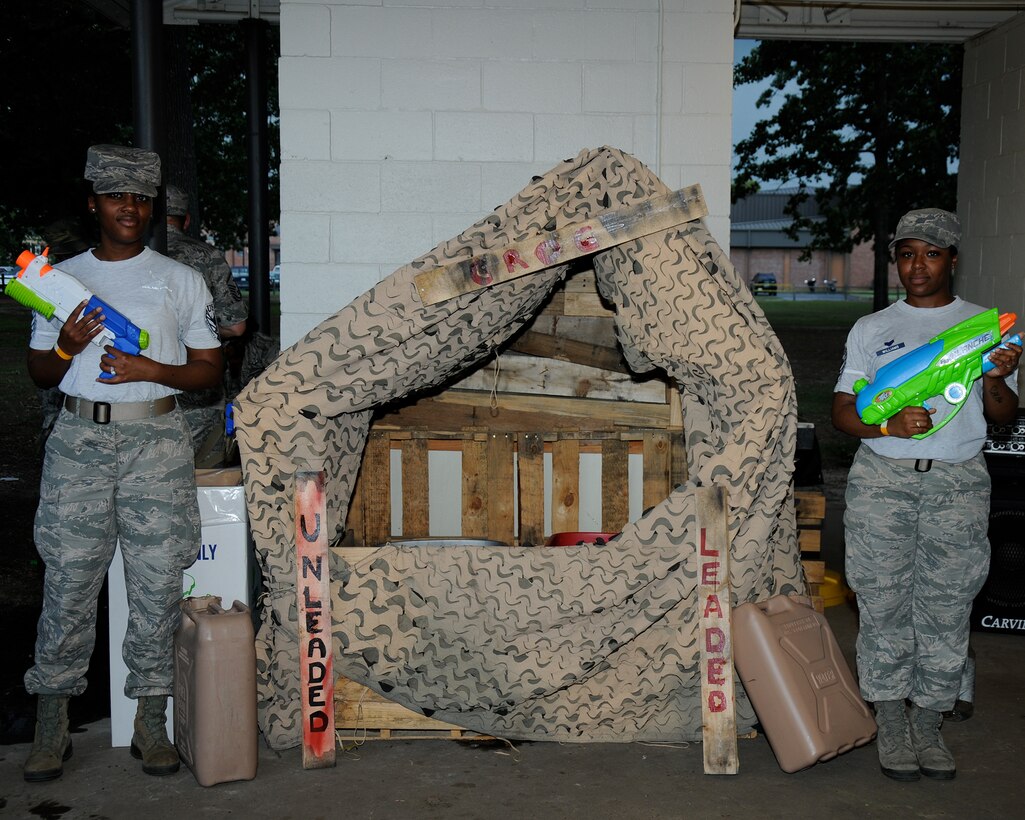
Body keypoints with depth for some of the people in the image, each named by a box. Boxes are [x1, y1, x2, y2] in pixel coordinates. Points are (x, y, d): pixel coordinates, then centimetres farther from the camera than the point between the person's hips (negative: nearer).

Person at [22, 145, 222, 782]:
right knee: (68, 581, -1)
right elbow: (40, 373, 15)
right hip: (80, 439, 1)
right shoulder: (64, 277, 12)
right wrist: (66, 347, -7)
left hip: (156, 440, -1)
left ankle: (151, 723, 10)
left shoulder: (180, 281, 9)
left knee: (158, 585, -1)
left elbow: (209, 370, 7)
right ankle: (53, 727, 10)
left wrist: (152, 369, -10)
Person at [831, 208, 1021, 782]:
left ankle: (929, 726, 14)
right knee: (884, 604, -1)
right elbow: (843, 411, 7)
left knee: (946, 607, 1)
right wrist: (890, 425, -13)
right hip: (883, 479, 0)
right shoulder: (872, 329, 11)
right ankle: (891, 725, 11)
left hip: (958, 481, 0)